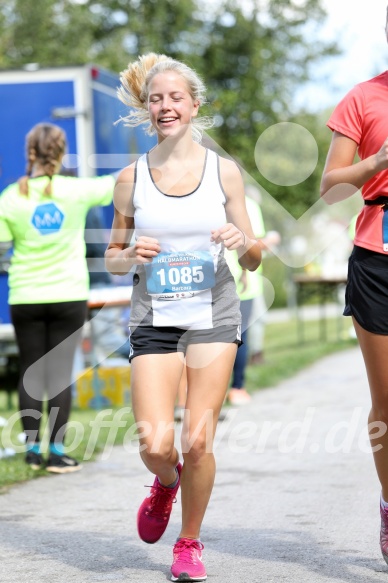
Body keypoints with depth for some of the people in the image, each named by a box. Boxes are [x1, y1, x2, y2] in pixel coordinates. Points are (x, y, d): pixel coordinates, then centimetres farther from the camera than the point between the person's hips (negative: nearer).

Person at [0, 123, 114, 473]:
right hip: (68, 298, -1)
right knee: (61, 372, 1)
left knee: (31, 372, 9)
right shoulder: (76, 190, -5)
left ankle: (33, 450, 10)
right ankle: (57, 452, 0)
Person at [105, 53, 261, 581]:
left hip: (213, 315, 0)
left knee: (197, 440, -5)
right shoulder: (132, 178, 3)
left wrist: (243, 241, -16)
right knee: (155, 444, -10)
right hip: (155, 317, 0)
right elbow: (111, 258, 11)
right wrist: (130, 255, -11)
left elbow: (254, 262, 7)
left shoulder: (224, 171, 2)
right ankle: (167, 481, 28)